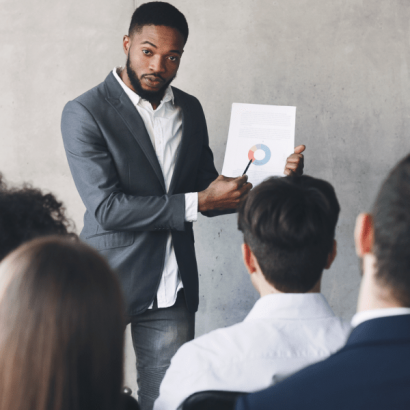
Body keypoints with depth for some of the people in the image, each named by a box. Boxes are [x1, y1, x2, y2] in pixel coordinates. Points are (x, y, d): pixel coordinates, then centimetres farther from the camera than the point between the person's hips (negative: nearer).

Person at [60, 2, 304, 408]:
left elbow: (208, 192, 15)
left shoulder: (190, 110, 9)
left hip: (172, 288, 4)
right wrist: (197, 202, -19)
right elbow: (105, 207, -18)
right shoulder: (85, 113, -9)